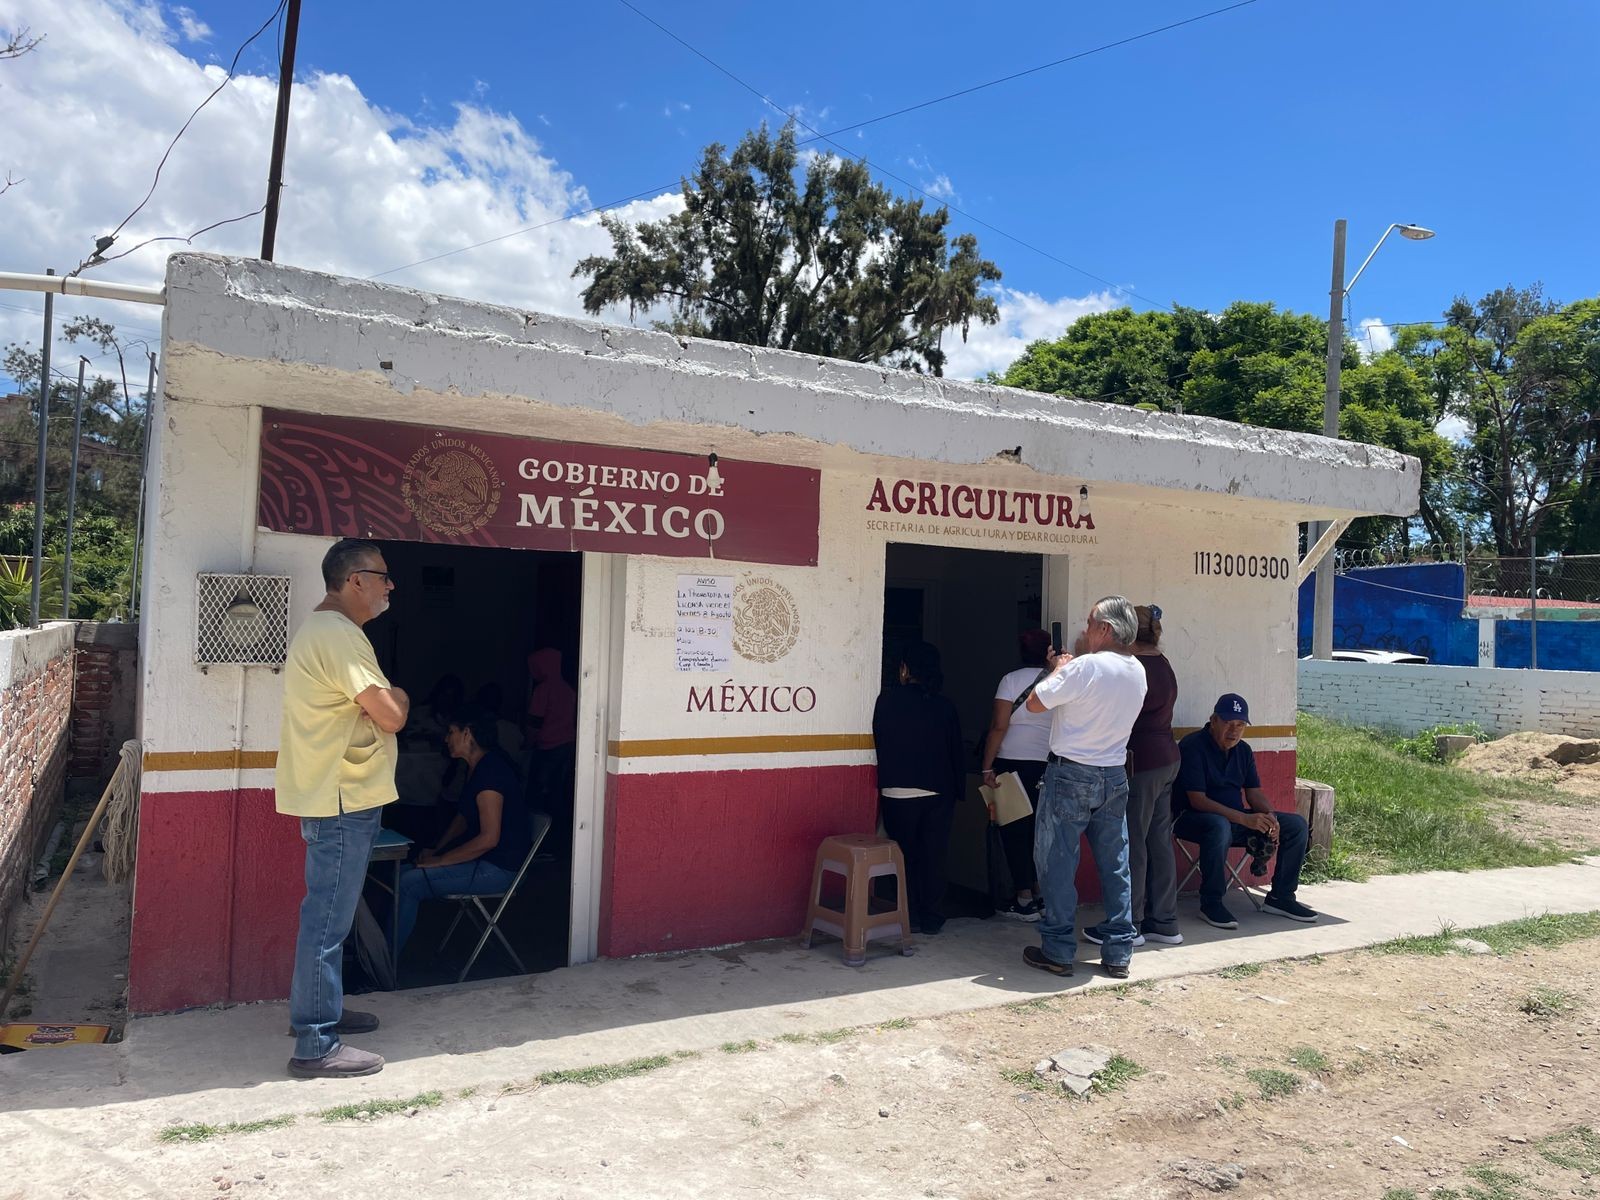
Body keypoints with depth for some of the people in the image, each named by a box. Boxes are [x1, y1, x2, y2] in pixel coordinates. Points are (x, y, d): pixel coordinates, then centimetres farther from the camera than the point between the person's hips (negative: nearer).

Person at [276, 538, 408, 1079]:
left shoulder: (321, 629, 16)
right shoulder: (340, 635, -19)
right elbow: (390, 716, -22)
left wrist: (385, 698, 1)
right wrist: (400, 697, -2)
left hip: (332, 796, 11)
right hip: (343, 799, -11)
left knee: (327, 912, 20)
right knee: (329, 919, -4)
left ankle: (320, 1009, 34)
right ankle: (316, 1044, 3)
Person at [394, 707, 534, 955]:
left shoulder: (490, 771, -21)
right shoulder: (477, 767, 12)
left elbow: (489, 838, -24)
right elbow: (463, 816, 22)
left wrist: (440, 860, -17)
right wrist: (436, 850, 8)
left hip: (498, 869, -10)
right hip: (482, 857, 10)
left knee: (407, 883, -15)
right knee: (404, 870, 4)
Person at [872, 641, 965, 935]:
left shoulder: (887, 701, -7)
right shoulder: (945, 707, -1)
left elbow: (879, 745, -1)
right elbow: (957, 753, 3)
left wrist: (885, 782, 9)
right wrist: (958, 789, 12)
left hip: (897, 792, -2)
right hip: (938, 792, 2)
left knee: (905, 855, 10)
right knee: (934, 855, 11)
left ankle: (909, 915, 12)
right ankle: (930, 916, 15)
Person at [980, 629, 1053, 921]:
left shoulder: (1011, 679, -6)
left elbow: (999, 726, -12)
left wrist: (987, 767, -9)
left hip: (1013, 762, -4)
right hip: (1047, 764, 4)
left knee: (1015, 830, 3)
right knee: (1039, 829, 13)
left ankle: (1025, 900, 4)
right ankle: (1042, 896, 18)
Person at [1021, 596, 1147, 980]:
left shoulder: (1085, 667, -19)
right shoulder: (1138, 673, 5)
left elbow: (1035, 703, -13)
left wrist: (1058, 670, 2)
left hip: (1070, 775, -6)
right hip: (1114, 777, 7)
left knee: (1057, 864, 3)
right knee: (1115, 865, 11)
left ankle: (1057, 951, 8)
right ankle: (1118, 953, 17)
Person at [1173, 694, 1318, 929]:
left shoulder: (1243, 750, 10)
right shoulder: (1192, 747, -16)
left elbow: (1254, 792, 8)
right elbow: (1198, 800, -23)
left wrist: (1269, 817, -15)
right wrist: (1244, 819, -29)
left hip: (1237, 818, 8)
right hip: (1193, 819, -8)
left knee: (1297, 824, -2)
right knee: (1219, 826, -42)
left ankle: (1280, 897, 6)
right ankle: (1211, 903, -27)